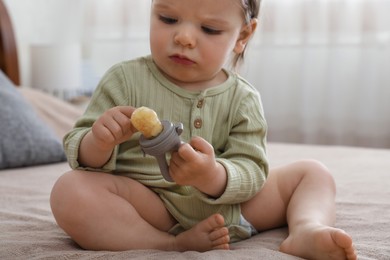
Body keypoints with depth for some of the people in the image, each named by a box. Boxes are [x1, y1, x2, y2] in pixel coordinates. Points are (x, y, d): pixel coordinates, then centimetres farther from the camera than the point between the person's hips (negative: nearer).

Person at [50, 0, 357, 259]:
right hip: (150, 207, -2)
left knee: (313, 173, 1)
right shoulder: (125, 80, -5)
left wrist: (211, 176, -32)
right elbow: (77, 151, -4)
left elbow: (251, 172, -8)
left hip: (230, 207, 3)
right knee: (70, 190, -29)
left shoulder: (243, 99, 0)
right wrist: (98, 143, -30)